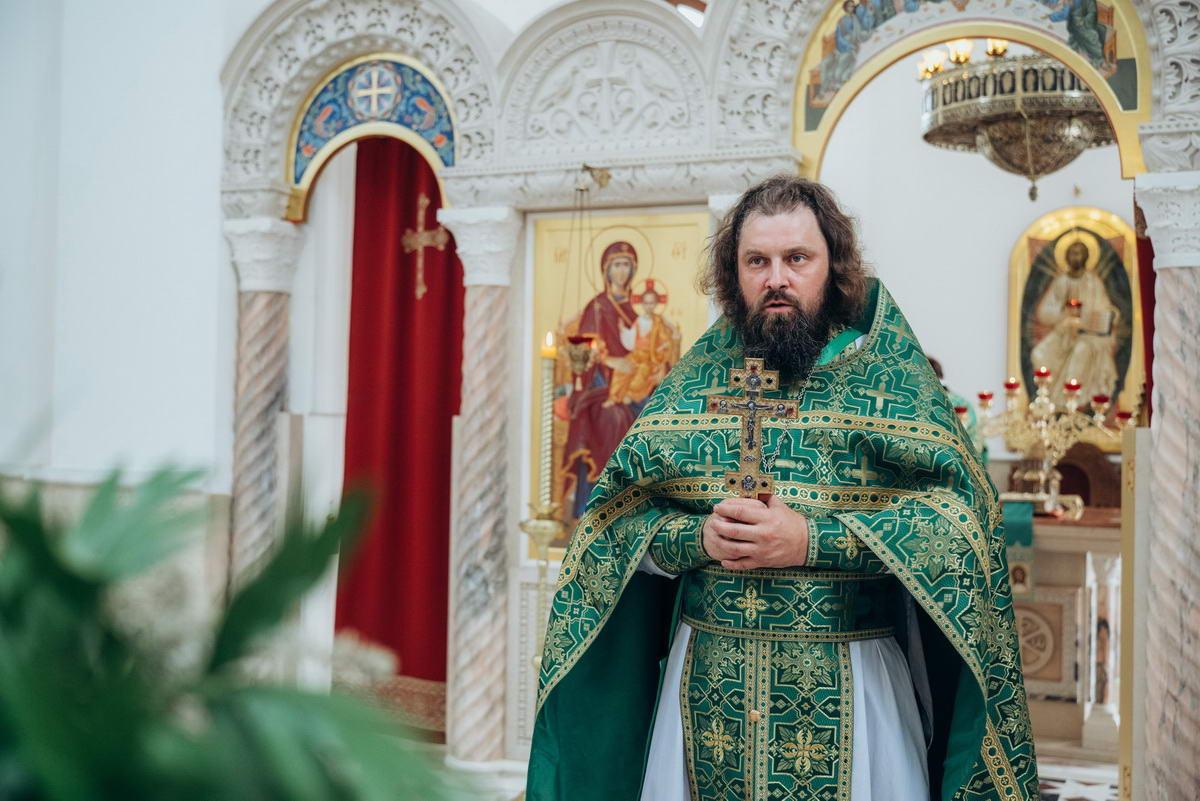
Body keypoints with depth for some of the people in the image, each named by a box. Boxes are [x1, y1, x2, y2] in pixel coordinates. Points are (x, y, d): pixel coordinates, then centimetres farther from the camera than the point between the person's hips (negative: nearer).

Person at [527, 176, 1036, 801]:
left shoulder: (888, 371, 0)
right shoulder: (693, 378, 7)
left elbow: (955, 514, -12)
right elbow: (618, 520, 3)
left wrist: (813, 540, -20)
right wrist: (699, 538, -16)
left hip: (851, 679, -2)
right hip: (706, 681, 2)